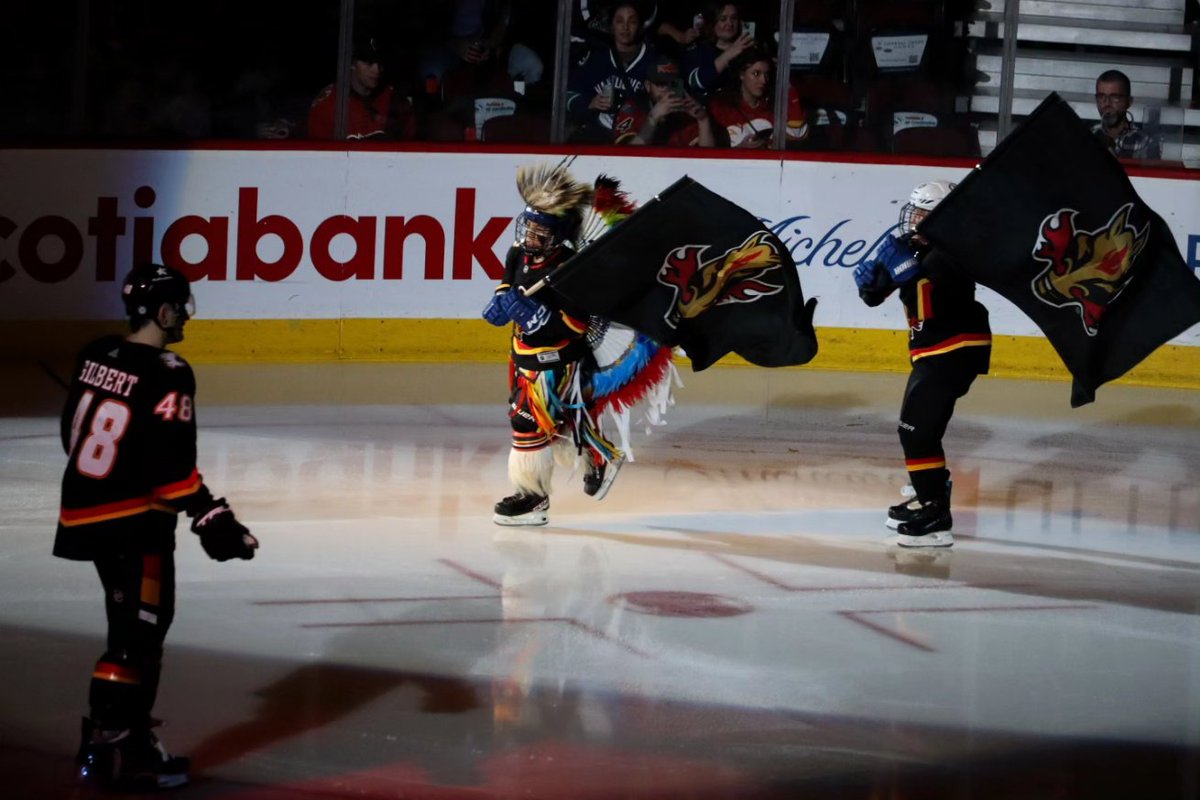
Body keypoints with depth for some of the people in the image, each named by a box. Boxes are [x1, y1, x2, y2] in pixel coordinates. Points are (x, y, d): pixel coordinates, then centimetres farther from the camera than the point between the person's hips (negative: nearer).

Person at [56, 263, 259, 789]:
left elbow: (75, 432, 15)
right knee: (138, 634, -6)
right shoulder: (166, 376, -18)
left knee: (137, 627, 18)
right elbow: (171, 464, -23)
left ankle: (121, 732, 23)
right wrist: (210, 518, -20)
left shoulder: (97, 356, 7)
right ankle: (108, 748, -8)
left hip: (87, 510, 9)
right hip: (135, 521, -9)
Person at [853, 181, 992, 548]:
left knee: (918, 430, -16)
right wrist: (870, 279, -9)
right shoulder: (911, 247, 6)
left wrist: (906, 268, -33)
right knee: (916, 425, 22)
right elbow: (874, 295, 11)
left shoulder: (950, 256, -20)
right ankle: (931, 495, 39)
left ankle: (936, 517, -17)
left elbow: (928, 309, -32)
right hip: (934, 350, 10)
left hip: (956, 349, -10)